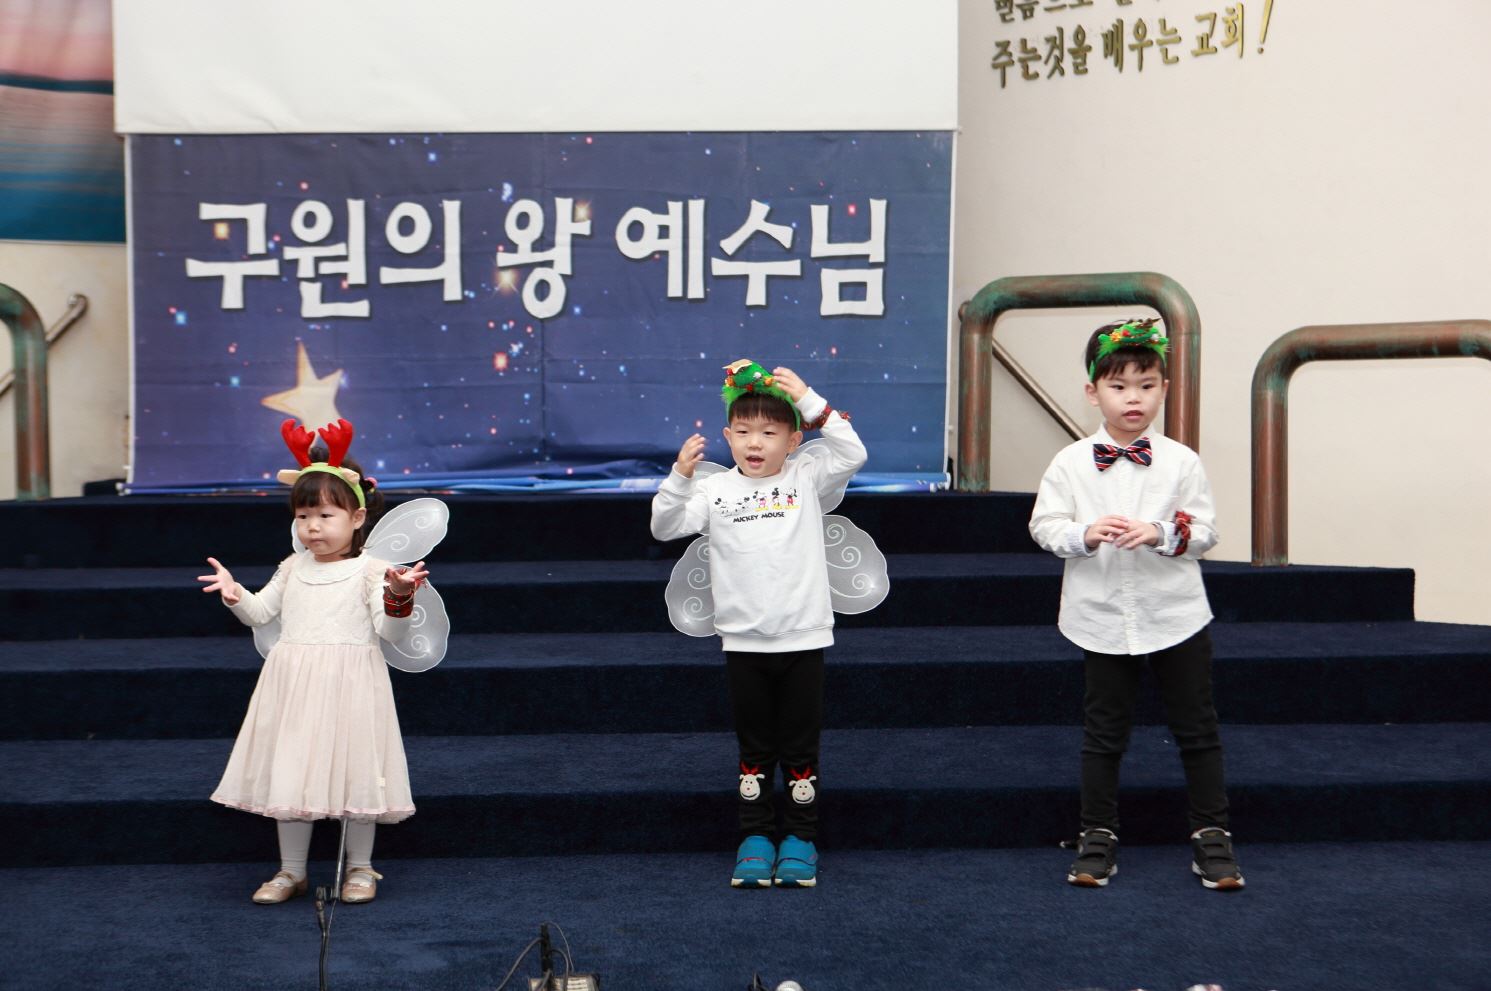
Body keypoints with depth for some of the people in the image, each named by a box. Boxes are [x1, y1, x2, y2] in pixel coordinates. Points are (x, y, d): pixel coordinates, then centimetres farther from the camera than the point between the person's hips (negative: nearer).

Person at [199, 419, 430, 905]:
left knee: (353, 771, 2)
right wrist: (234, 593, -1)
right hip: (294, 683, 4)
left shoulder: (370, 571, -5)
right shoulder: (292, 569, 9)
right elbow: (260, 613, 17)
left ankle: (360, 868, 20)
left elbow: (387, 629, -10)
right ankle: (291, 870, 21)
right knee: (289, 771, 8)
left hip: (350, 684, -4)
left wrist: (398, 596, -27)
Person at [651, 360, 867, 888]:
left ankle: (801, 837, 19)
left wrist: (810, 400, -16)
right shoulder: (716, 491, 0)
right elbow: (664, 527, -4)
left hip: (802, 637, 0)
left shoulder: (805, 478, 0)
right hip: (743, 641, 1)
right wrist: (680, 477, -19)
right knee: (754, 747, 11)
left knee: (801, 745, 8)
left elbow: (852, 452, -12)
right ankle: (755, 836, 21)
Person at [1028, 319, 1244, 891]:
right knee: (1104, 731, 9)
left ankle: (1211, 836, 19)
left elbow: (1204, 532, -3)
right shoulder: (1070, 464, -3)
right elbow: (1045, 526, -3)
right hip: (1102, 618, 0)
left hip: (1175, 615, 0)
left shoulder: (1181, 462, -2)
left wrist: (1161, 533, -21)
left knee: (1197, 728, 7)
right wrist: (1085, 534, -21)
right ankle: (1097, 838, 20)